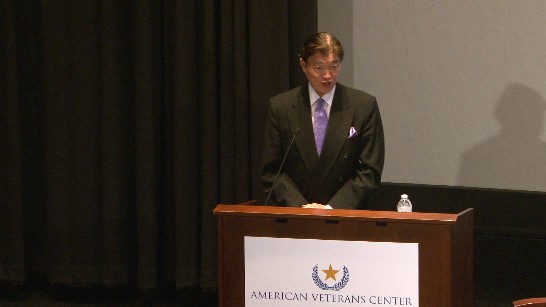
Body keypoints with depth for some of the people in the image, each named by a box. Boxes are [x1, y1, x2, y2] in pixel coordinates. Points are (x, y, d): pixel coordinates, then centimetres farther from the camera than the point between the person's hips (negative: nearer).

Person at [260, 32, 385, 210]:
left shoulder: (365, 106, 2)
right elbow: (271, 170, 6)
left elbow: (370, 171, 2)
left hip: (344, 211, -1)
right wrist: (301, 206, -7)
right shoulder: (280, 107, 5)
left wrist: (332, 208, -8)